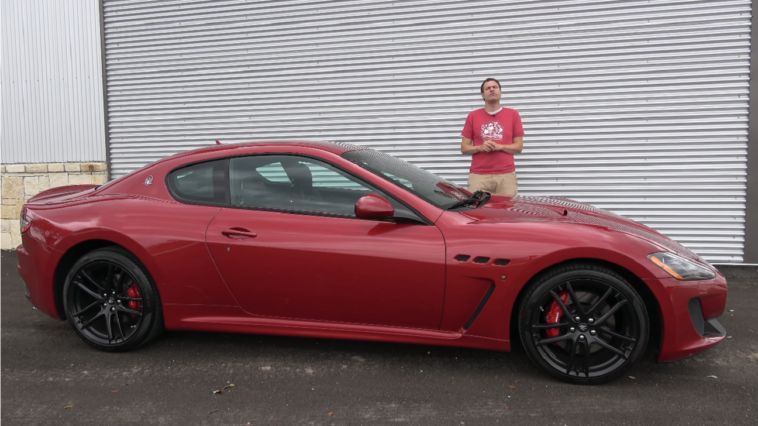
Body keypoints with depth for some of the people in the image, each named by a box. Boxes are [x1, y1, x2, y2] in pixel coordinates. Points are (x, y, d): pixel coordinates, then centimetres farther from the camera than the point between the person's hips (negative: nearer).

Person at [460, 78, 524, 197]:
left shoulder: (513, 114, 9)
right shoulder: (473, 116, 10)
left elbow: (519, 146, 7)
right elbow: (464, 148, 9)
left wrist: (500, 146, -10)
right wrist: (480, 147, -9)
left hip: (506, 175, 0)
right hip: (478, 176, 0)